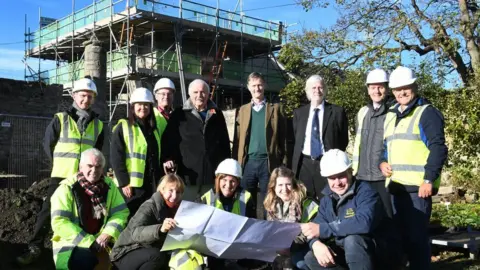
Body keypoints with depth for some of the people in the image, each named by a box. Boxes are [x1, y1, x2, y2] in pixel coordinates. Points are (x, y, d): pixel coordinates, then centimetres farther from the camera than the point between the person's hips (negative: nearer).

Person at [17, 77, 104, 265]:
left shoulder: (98, 124, 9)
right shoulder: (60, 119, 0)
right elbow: (48, 144, 4)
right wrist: (61, 164, 7)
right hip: (61, 176, -3)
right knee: (48, 211, -4)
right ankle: (35, 248, 4)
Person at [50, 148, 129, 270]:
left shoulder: (109, 186, 4)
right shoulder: (67, 188, -9)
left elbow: (121, 212, 3)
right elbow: (59, 222, -16)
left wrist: (107, 235, -16)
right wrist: (89, 242, -20)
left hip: (101, 241, 4)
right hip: (71, 243, -4)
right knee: (85, 259, -33)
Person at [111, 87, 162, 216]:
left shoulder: (153, 129, 18)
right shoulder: (123, 127, -2)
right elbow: (116, 158, -9)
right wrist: (124, 182, -16)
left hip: (153, 184, 6)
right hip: (132, 185, -6)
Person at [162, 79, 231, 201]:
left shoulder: (217, 114, 13)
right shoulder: (179, 115, 4)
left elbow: (225, 142, 17)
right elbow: (168, 140, 3)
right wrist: (168, 159, -13)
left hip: (213, 177, 3)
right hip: (188, 176, -2)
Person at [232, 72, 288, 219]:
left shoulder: (276, 108, 6)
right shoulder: (242, 110, 12)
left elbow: (283, 137, 3)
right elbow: (237, 139, 10)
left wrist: (284, 163, -4)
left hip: (268, 162, -2)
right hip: (248, 162, 2)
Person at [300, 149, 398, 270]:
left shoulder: (365, 192, -19)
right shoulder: (328, 198, 4)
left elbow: (364, 223, -38)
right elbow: (316, 229, 1)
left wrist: (323, 229, -35)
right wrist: (316, 243, -25)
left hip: (379, 253, -7)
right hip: (348, 253, 7)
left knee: (352, 240, -34)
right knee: (311, 258, -9)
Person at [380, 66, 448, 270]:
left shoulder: (427, 112, -4)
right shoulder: (391, 115, 18)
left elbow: (438, 148, -12)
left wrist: (429, 179, -18)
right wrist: (382, 162, 6)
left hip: (417, 185, -7)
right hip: (396, 184, 7)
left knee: (416, 234, -5)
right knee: (400, 232, 14)